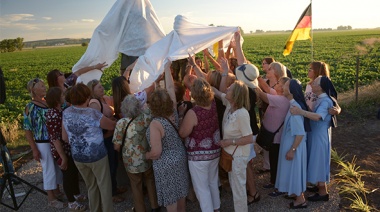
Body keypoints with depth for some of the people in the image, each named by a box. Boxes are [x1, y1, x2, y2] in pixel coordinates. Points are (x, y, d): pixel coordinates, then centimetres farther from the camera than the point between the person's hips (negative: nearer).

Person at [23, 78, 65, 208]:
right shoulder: (30, 108, -11)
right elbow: (27, 130, -9)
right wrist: (34, 150, -12)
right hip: (43, 144, -5)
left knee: (58, 167, 16)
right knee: (49, 170, 5)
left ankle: (57, 191, 36)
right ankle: (51, 199, 20)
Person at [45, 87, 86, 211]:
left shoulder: (60, 111, 3)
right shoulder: (52, 116, -26)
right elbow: (55, 139, -25)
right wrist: (63, 157, -22)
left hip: (70, 149, 8)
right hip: (62, 151, -8)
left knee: (74, 172, 22)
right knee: (68, 175, 8)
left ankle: (77, 194, 44)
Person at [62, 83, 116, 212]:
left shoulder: (66, 113, -6)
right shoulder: (93, 114, -21)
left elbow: (65, 138, 3)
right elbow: (113, 126, -7)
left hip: (77, 157, 6)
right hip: (97, 156, -5)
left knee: (91, 187, 24)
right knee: (104, 187, 12)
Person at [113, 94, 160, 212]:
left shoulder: (121, 123, -19)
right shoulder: (147, 117, -15)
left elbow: (117, 146, -12)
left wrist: (122, 150, 6)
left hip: (132, 161, -2)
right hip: (148, 158, 2)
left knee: (136, 185, 18)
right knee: (150, 181, 24)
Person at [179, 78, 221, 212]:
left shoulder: (193, 113, -27)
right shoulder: (214, 105, -8)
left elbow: (183, 134, -14)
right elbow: (206, 86, 10)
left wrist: (181, 118, -4)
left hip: (199, 155, -7)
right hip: (215, 151, 7)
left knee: (202, 188, 10)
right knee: (213, 182, 25)